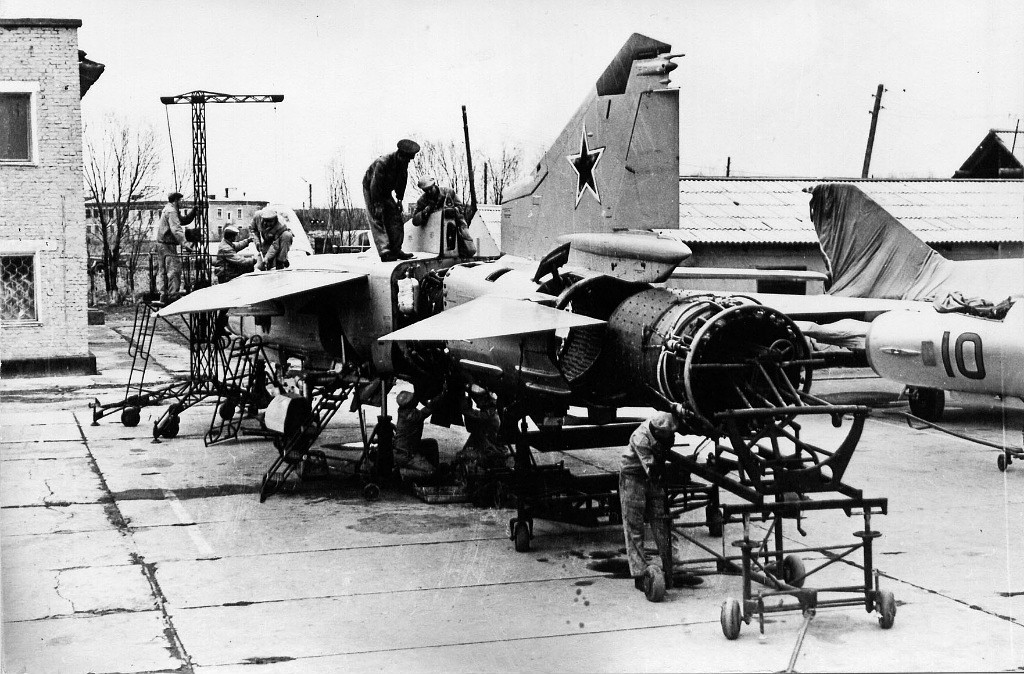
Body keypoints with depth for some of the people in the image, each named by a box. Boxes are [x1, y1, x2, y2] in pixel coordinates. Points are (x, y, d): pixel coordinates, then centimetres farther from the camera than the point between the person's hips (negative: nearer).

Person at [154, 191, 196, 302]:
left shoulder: (167, 210, 20)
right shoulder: (171, 211, -13)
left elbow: (184, 221, 25)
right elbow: (175, 228, -27)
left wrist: (194, 211, 15)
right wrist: (184, 242, -36)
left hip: (161, 244, 11)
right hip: (168, 245, -11)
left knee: (164, 271, 12)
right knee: (174, 269, -12)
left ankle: (164, 294, 15)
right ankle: (173, 294, -17)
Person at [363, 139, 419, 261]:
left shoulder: (403, 164, -7)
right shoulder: (382, 163, -31)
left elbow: (402, 182, 6)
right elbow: (375, 185, -30)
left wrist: (399, 199, 0)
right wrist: (377, 205, -30)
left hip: (385, 192, 8)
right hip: (370, 190, -8)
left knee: (395, 217, -1)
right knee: (377, 220, -17)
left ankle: (396, 250, 0)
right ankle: (384, 252, -28)